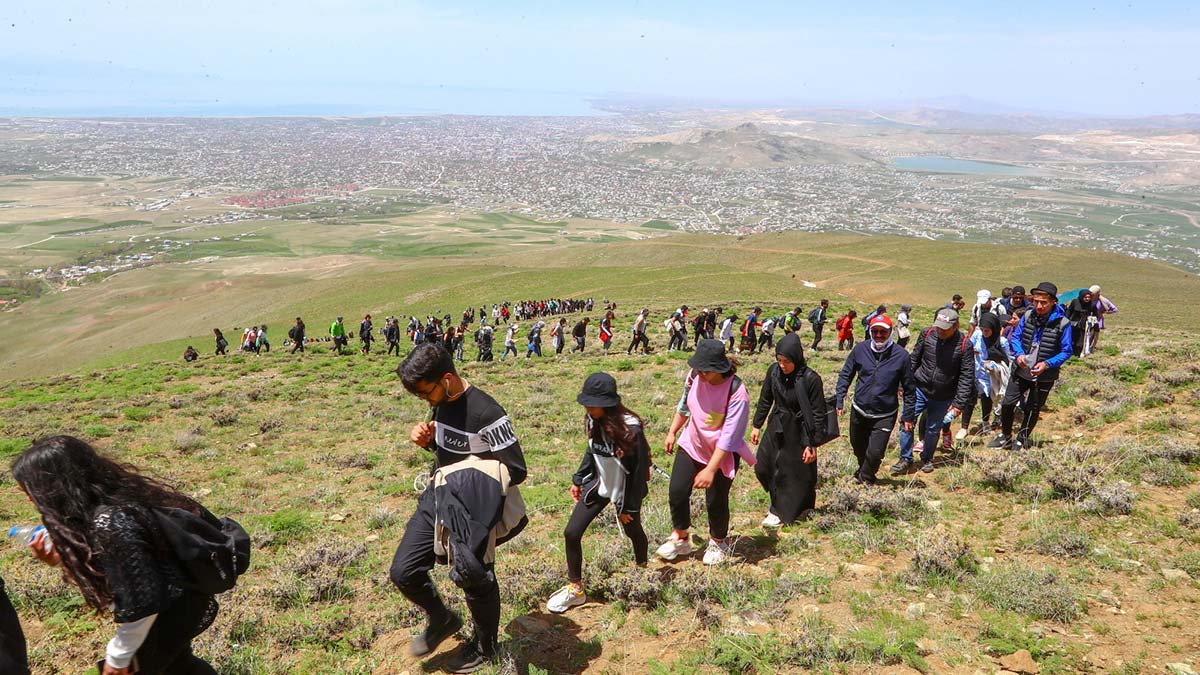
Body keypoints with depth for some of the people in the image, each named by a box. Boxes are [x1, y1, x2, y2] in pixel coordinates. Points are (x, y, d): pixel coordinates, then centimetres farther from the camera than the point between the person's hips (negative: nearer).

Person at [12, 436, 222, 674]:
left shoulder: (111, 525, -33)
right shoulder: (111, 498, -6)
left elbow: (142, 604, -27)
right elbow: (109, 563, 9)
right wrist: (61, 560, -6)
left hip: (172, 612, -9)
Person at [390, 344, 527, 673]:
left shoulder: (485, 413, -26)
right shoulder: (441, 402, -2)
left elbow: (517, 470, -21)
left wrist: (467, 475, -27)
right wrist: (426, 439, -5)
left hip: (470, 510, -7)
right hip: (436, 498, 7)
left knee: (475, 580, 11)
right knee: (403, 572, 8)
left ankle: (485, 647, 38)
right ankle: (442, 620, 36)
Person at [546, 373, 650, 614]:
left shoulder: (631, 429, -29)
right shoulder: (593, 421, -11)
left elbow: (640, 469, -20)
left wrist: (630, 506, -15)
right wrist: (578, 480, 12)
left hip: (624, 489, -5)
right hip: (598, 485, 5)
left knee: (633, 532, 21)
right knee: (571, 533, -2)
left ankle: (642, 569, 53)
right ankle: (575, 589, 15)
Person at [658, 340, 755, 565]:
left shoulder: (737, 392, -29)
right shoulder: (695, 376, -13)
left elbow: (729, 437, -28)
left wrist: (710, 470, -30)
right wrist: (672, 432, 15)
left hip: (722, 454, -5)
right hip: (692, 444, 5)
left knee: (716, 501, 5)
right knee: (677, 492, 1)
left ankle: (718, 543, 35)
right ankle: (680, 539, 25)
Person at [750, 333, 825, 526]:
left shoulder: (811, 379, -22)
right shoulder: (774, 371, -8)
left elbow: (818, 414, -15)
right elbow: (765, 400, 6)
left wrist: (812, 444, -14)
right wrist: (757, 426, 8)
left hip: (798, 432, -5)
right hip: (776, 427, 5)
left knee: (795, 473, 9)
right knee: (762, 467, 13)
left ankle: (781, 512, 29)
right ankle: (778, 502, 38)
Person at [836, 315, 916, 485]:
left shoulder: (901, 355, -12)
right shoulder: (860, 349, -7)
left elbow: (909, 389, -2)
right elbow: (845, 375, 4)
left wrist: (908, 416, 0)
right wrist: (840, 400, -2)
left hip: (885, 416, -3)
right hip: (859, 411, 3)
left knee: (874, 453, -7)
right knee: (858, 447, 21)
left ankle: (865, 479, 22)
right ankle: (863, 469, 51)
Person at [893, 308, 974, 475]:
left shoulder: (964, 344, -15)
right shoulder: (927, 334, -9)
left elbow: (966, 376, -11)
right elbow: (914, 360, 4)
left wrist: (959, 403, -13)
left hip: (943, 398, -1)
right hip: (919, 389, 1)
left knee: (933, 429, 13)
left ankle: (927, 459, 36)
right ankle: (905, 459, 14)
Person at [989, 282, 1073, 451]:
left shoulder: (1062, 323, -17)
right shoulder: (1028, 315, -7)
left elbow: (1066, 351, -10)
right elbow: (1015, 336, 5)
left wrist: (1047, 364, -24)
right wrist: (1019, 353, -14)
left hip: (1044, 376, -2)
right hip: (1021, 371, 3)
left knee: (1032, 410, 12)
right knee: (1007, 403, 1)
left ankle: (1021, 440, 31)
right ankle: (1005, 436, 22)